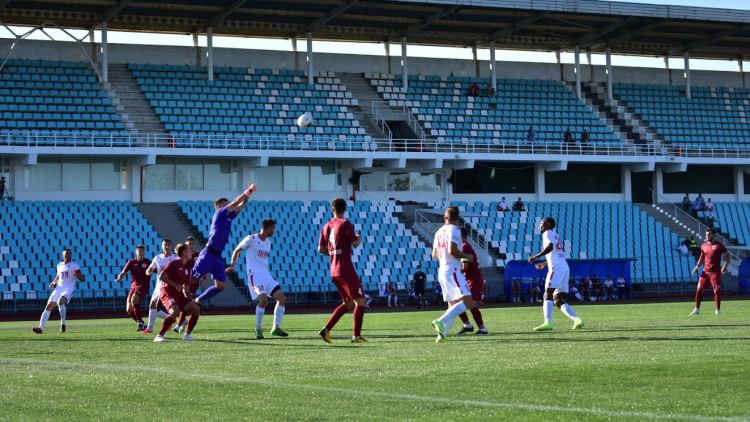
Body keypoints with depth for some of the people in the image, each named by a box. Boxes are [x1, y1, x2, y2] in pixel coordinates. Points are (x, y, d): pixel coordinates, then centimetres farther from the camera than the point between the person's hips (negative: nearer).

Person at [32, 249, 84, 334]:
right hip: (59, 288, 5)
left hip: (69, 289, -5)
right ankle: (41, 327, -7)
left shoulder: (74, 265, 2)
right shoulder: (59, 266, 16)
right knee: (49, 306, -6)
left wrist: (77, 274, -21)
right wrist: (53, 282, 12)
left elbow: (82, 279, -2)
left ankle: (63, 324, -28)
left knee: (61, 301, -33)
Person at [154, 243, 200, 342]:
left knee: (196, 309, -3)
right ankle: (159, 336, -26)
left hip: (179, 294, 8)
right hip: (168, 292, -8)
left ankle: (187, 334, 7)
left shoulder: (187, 268, 13)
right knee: (175, 311, -32)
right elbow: (161, 277, -17)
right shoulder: (174, 264, -10)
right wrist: (175, 285, -21)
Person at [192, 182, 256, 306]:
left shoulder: (228, 217, 17)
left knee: (220, 285, 5)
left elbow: (240, 206, 19)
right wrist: (247, 192, -5)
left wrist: (248, 195, 6)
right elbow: (235, 203, -10)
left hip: (217, 256, 8)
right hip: (208, 254, -8)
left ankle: (199, 300, 16)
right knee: (193, 280, -8)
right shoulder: (219, 213, -2)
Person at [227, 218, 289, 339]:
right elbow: (237, 250, 5)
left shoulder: (268, 242, 15)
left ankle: (276, 328, 4)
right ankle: (258, 329, -11)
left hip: (266, 275, 7)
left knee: (282, 298, -4)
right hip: (255, 275, -7)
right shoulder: (251, 239, -6)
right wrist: (232, 265, 3)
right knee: (263, 298, -26)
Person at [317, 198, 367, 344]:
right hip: (346, 269, -8)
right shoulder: (345, 224, -9)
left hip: (334, 271, 8)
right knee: (360, 301, -1)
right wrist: (359, 238, 8)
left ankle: (326, 329, 6)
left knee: (348, 303, 16)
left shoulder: (326, 226, 11)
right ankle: (356, 335, -6)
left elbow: (320, 249, 12)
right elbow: (355, 244, -14)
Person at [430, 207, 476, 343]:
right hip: (452, 271, -9)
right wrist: (466, 256, -5)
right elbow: (452, 250, -20)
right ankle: (441, 321, -29)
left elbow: (434, 255, 21)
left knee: (453, 306, 14)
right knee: (467, 302, -16)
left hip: (442, 272, 9)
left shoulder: (439, 232, 15)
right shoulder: (454, 230, -9)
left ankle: (441, 334, 2)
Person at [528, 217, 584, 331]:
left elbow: (550, 246, -19)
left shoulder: (548, 233, 1)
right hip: (565, 268, 9)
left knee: (547, 295, -17)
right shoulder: (556, 236, 28)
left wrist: (536, 256, -21)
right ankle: (577, 320, 0)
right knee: (558, 301, 12)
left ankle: (548, 323, -31)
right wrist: (545, 263, 42)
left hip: (556, 268, -9)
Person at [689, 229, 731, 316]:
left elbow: (728, 256, -4)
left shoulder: (719, 245, -6)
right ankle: (697, 310, 8)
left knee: (717, 291, -5)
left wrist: (725, 266, -18)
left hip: (715, 272, -5)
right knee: (699, 289, 0)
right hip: (705, 271, 5)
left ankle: (718, 310, 5)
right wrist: (697, 267, 8)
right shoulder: (703, 246, 10)